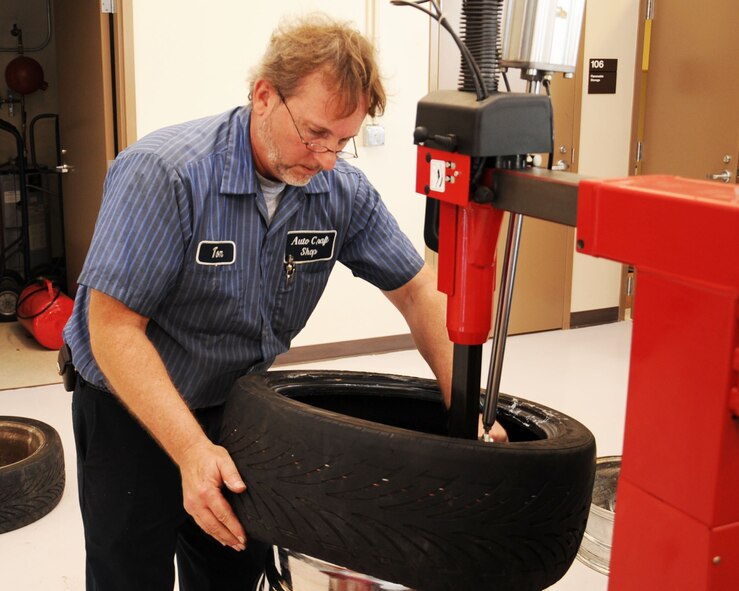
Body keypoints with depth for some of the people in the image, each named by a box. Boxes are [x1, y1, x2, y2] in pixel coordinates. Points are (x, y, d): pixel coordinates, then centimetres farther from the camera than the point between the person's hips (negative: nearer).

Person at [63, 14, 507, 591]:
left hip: (240, 407, 5)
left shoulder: (344, 191, -12)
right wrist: (191, 450, -36)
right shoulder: (163, 173, -28)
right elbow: (114, 327, -28)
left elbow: (415, 289, -3)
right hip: (132, 410, -4)